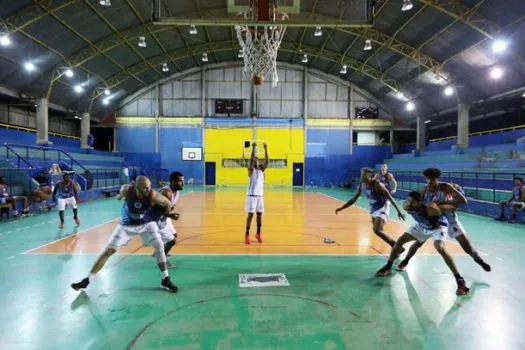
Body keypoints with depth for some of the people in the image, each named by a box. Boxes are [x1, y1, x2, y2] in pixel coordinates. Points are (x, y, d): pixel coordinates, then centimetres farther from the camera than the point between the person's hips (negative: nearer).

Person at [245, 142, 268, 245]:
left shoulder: (261, 169, 11)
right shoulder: (251, 170, -3)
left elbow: (266, 161, -2)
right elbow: (251, 159, -19)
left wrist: (266, 149, -9)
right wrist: (253, 148, -23)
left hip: (260, 195, 5)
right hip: (252, 195, -5)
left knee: (259, 214, 10)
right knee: (250, 214, -5)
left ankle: (258, 233, 23)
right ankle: (247, 235, 2)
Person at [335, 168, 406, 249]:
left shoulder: (377, 185, -24)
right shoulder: (361, 186, -4)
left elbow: (390, 198, -21)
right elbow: (354, 199, 6)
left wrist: (399, 211, -25)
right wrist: (341, 208, 5)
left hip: (382, 208, -8)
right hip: (374, 209, 8)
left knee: (377, 230, -21)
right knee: (378, 230, 20)